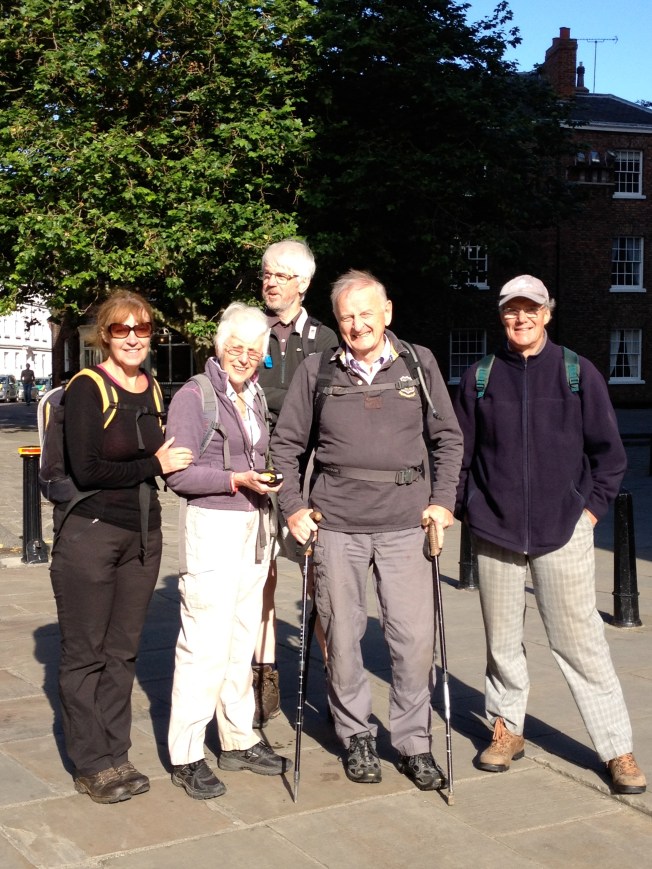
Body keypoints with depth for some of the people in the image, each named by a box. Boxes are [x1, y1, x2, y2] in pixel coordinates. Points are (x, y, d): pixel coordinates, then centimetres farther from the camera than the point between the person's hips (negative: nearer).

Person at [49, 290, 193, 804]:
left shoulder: (152, 390, 10)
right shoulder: (86, 388, -10)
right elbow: (86, 471, -17)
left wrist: (171, 462, 0)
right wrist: (154, 465, -11)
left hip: (142, 535, 6)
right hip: (89, 533, -6)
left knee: (123, 650, 12)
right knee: (85, 654, 3)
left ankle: (116, 755, 22)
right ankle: (91, 765, 13)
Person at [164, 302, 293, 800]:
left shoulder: (257, 398, 14)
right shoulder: (194, 396, -6)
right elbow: (179, 475, -13)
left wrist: (271, 478, 6)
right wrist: (240, 480, -20)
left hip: (256, 526, 7)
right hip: (213, 525, -7)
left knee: (243, 640, 12)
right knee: (206, 644, -7)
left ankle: (239, 741, 23)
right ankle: (187, 757, 3)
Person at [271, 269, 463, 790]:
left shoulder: (419, 363, 4)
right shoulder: (317, 372, 2)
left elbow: (448, 438, 9)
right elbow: (286, 443, 9)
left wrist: (443, 501, 1)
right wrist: (294, 507, 1)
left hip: (405, 524, 0)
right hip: (337, 526, 0)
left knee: (416, 638, 0)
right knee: (342, 636, 8)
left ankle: (414, 743, 17)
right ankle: (357, 737, 26)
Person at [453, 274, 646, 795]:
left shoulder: (578, 373, 2)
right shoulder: (480, 378, 6)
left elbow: (609, 451, 6)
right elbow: (459, 452, 12)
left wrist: (592, 507, 0)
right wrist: (468, 509, 5)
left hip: (564, 531, -2)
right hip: (495, 531, 2)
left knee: (580, 640, -2)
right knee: (502, 639, 10)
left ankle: (618, 750, 7)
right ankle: (507, 730, 27)